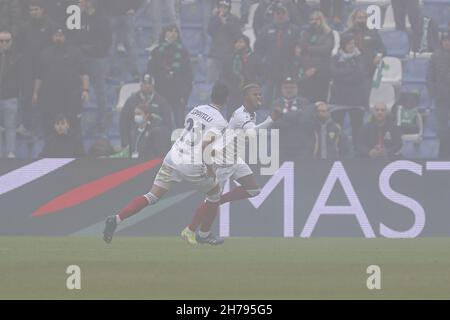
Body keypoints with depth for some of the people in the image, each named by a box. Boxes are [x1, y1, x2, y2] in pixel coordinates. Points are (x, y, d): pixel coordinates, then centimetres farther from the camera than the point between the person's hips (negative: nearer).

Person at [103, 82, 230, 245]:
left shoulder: (196, 110, 12)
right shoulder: (220, 122, -10)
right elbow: (206, 144, -23)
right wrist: (210, 168, -12)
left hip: (173, 158, 6)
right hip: (193, 166, -6)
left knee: (152, 196, 7)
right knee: (215, 193, 21)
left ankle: (116, 219, -10)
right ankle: (204, 234, 27)